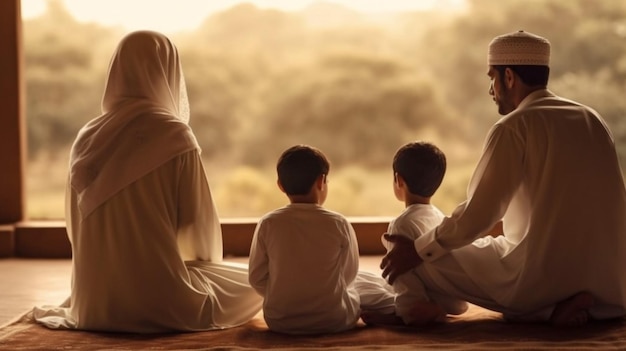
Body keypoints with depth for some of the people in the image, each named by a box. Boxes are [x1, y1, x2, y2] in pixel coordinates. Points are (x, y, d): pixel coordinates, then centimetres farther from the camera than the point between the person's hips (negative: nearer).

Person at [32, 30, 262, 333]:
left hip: (94, 302, 6)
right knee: (254, 283, 17)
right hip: (158, 298, -6)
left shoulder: (87, 138, 3)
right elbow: (199, 220, -6)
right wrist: (205, 262, 16)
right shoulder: (174, 135, -12)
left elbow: (75, 226, 11)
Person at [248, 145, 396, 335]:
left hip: (279, 320, 2)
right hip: (332, 320, -2)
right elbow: (349, 275, 0)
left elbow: (257, 278, -4)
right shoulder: (339, 223, -11)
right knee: (370, 283, 25)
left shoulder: (268, 223, -9)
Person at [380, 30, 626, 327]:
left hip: (543, 276, -8)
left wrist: (418, 249, 0)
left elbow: (479, 214, -13)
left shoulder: (514, 127, -9)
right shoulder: (592, 119, 12)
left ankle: (549, 309, -6)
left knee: (421, 262, 1)